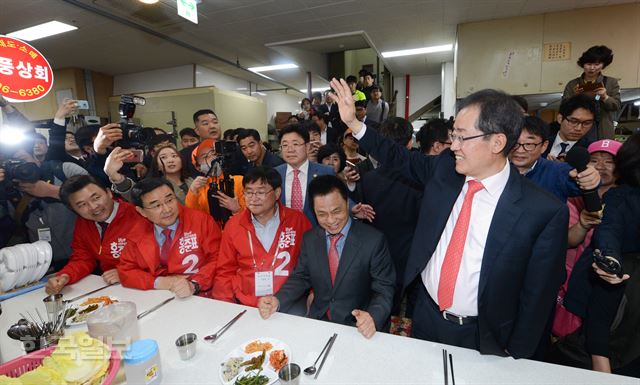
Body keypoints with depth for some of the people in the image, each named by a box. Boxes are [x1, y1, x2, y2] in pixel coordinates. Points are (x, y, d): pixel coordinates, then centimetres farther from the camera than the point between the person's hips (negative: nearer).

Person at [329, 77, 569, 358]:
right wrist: (353, 122, 1)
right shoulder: (444, 166, -11)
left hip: (481, 335, -3)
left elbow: (537, 296, -13)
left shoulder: (545, 212, -21)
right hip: (424, 317, 4)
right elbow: (400, 158, 4)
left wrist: (515, 355, -3)